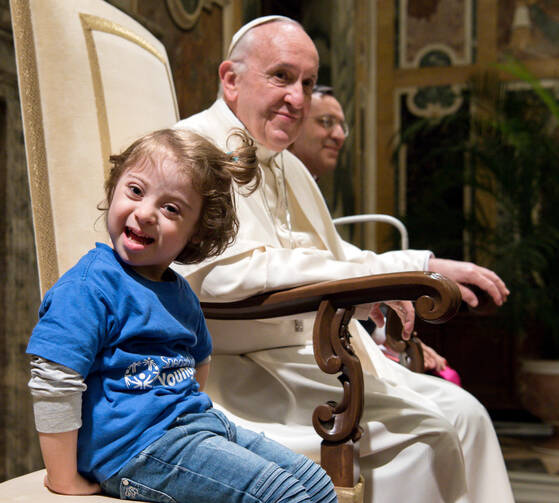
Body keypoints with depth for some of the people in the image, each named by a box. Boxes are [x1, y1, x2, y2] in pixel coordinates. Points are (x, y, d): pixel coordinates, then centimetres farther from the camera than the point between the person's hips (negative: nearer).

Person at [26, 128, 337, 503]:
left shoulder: (180, 293, 13)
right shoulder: (92, 284, -14)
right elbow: (52, 383, -20)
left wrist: (191, 410, 18)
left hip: (199, 424, 9)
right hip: (139, 446, -9)